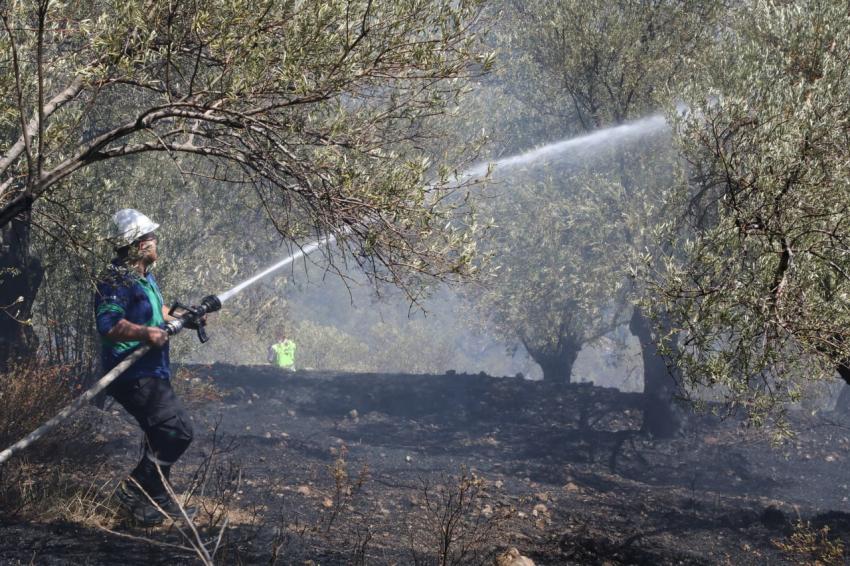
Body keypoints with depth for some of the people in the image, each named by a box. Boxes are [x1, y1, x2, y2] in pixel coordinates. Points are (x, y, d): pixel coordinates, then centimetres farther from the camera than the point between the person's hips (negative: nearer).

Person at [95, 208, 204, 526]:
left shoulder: (145, 276, 13)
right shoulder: (117, 281, -20)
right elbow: (107, 324, -32)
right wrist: (145, 333, -41)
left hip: (151, 374, 11)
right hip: (135, 377, -11)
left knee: (162, 437, 20)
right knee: (178, 430, -16)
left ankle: (157, 500, 32)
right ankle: (135, 491, -9)